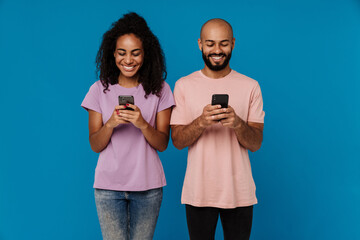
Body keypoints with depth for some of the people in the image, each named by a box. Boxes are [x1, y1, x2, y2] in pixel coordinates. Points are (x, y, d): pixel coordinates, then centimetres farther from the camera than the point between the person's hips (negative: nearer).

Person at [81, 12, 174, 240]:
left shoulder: (159, 90, 0)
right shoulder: (100, 90, 1)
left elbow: (162, 144, -2)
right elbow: (95, 145, 1)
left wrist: (142, 124, -21)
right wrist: (111, 123, -19)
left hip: (147, 186, 0)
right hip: (109, 186, 0)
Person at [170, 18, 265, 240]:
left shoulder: (250, 86, 1)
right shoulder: (184, 85, 1)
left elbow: (256, 143, -2)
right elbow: (177, 141, -2)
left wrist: (237, 123, -22)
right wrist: (201, 122, -21)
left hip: (239, 191, 0)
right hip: (198, 191, 0)